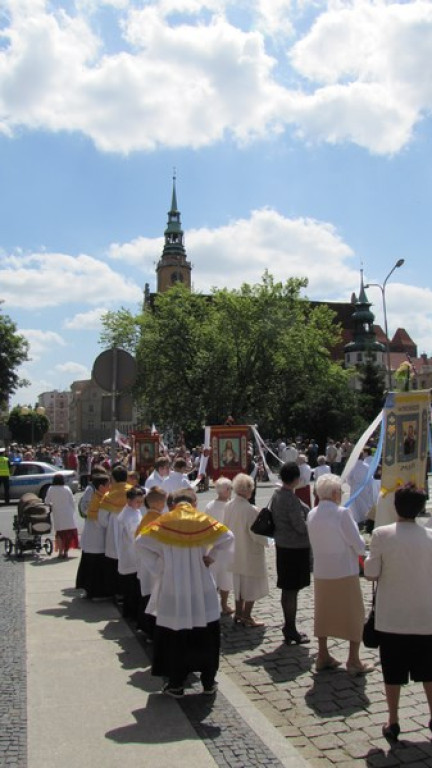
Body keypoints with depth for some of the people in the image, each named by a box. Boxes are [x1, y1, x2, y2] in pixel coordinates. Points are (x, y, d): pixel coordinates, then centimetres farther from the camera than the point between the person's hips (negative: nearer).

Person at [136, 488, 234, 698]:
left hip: (172, 589, -1)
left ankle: (176, 684, 15)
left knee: (174, 636, 10)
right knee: (206, 635, 14)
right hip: (201, 590, 1)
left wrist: (157, 568, -7)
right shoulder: (203, 521, -1)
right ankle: (209, 682, 21)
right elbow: (227, 537, -11)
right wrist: (211, 557, -3)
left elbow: (143, 542, -14)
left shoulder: (163, 523, -3)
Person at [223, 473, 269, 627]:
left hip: (236, 553, 7)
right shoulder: (251, 510, -28)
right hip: (250, 553, -7)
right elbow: (257, 535, -22)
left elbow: (226, 527, 4)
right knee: (251, 585, 10)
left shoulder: (228, 506, -8)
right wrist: (267, 540, -2)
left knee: (239, 582, 22)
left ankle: (238, 613, 32)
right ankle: (247, 617, 18)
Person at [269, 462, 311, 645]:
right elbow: (300, 526, -21)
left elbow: (271, 518, 14)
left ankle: (289, 628, 28)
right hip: (296, 548, -9)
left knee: (287, 590, 17)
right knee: (292, 590, 2)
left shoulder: (276, 495, 5)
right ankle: (291, 631, 12)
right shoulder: (291, 499, -22)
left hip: (282, 545, 9)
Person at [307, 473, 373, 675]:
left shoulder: (312, 514, 0)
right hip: (345, 573, -5)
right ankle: (353, 661, 15)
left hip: (321, 573, 6)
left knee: (323, 614, 17)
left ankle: (323, 657, 25)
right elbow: (359, 546, -15)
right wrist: (359, 548, 6)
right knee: (354, 615, 10)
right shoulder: (342, 513, -18)